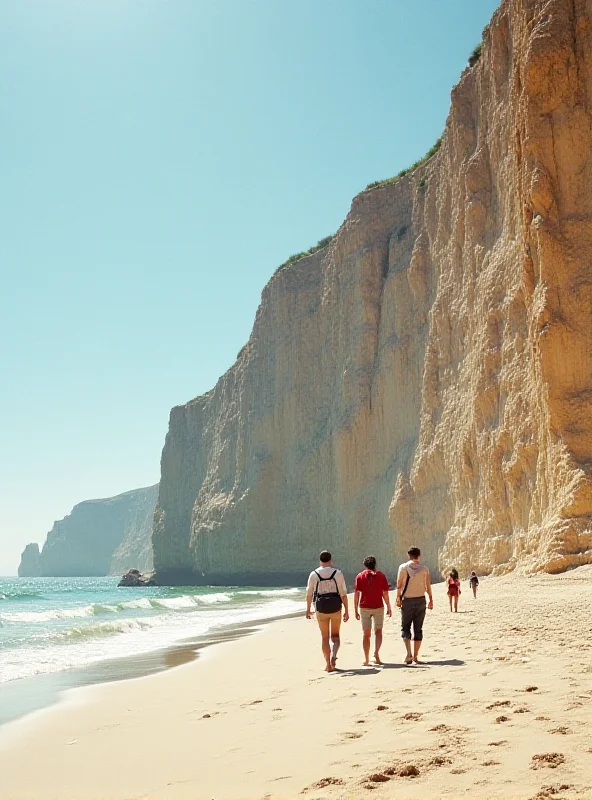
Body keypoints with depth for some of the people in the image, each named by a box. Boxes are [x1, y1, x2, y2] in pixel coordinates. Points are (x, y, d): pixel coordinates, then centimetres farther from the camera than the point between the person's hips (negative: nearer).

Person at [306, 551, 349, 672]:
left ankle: (329, 664, 9)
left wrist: (308, 609, 13)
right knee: (335, 635, 14)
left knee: (325, 637, 10)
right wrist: (346, 611, 1)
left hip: (321, 608, 0)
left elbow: (309, 594, 2)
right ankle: (333, 655, -11)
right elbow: (343, 594, -4)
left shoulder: (314, 574, -1)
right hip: (336, 607, 0)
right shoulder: (338, 573, -2)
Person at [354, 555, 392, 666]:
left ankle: (366, 660, 5)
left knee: (366, 634, 7)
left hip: (364, 607, 0)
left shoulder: (360, 576, 1)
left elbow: (356, 595, -3)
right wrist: (389, 607, 10)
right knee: (378, 631, 15)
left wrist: (356, 610, 2)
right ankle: (376, 653, -5)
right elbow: (385, 594, -1)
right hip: (378, 607, 0)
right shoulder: (381, 575, 1)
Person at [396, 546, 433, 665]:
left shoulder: (403, 567, -5)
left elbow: (399, 585, -8)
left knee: (405, 627, 6)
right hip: (420, 600, 2)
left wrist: (398, 598, -1)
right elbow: (428, 586, 1)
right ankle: (415, 656, 10)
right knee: (418, 629, 9)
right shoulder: (424, 569, 0)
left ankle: (409, 653, -13)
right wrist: (431, 600, 10)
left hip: (407, 601, -2)